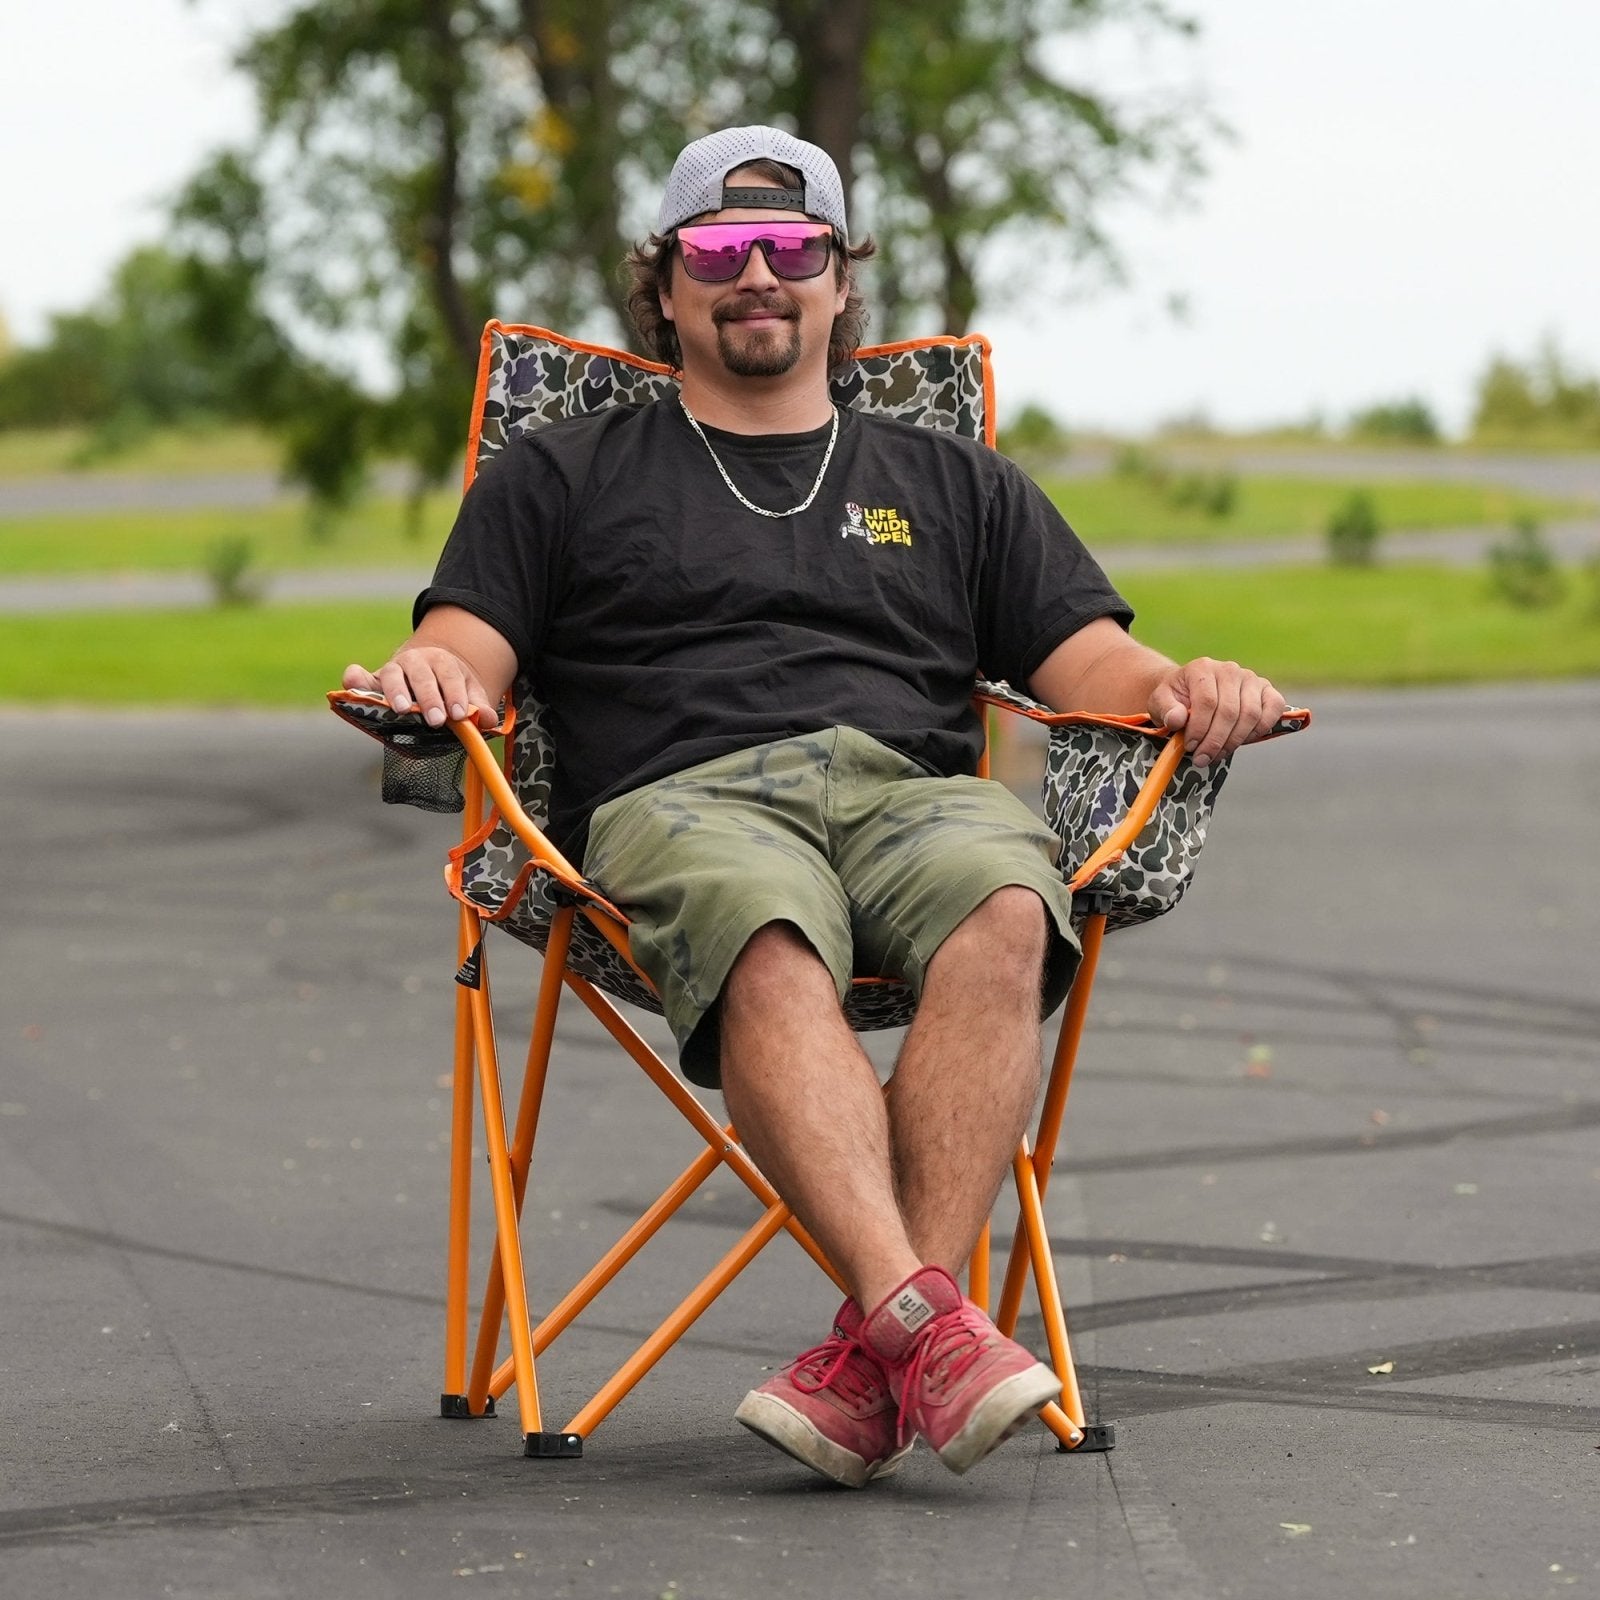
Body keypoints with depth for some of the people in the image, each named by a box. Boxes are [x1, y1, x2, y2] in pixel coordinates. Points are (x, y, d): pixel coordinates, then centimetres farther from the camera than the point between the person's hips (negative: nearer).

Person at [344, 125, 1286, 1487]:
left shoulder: (954, 486, 32)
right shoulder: (564, 479, 27)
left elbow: (1091, 664, 20)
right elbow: (462, 662, 14)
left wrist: (1183, 688, -3)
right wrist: (422, 674, -12)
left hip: (918, 789, 2)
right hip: (683, 798, -2)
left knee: (1003, 913, -37)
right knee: (771, 946, -40)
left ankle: (881, 1349, -45)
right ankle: (926, 1320, -54)